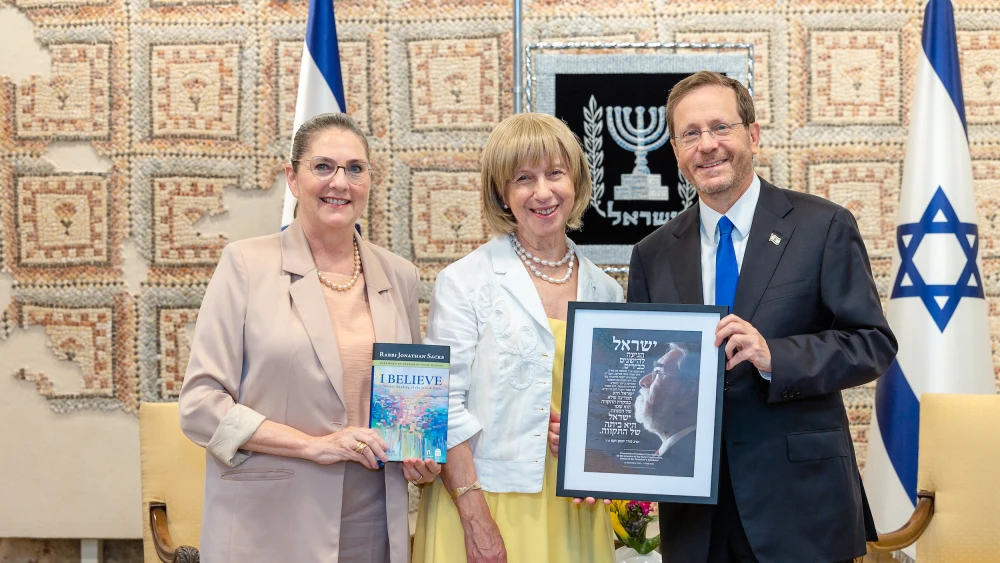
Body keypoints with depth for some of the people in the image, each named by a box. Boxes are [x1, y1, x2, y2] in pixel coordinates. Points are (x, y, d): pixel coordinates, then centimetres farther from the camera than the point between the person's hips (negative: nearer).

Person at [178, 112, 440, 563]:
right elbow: (199, 404, -8)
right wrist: (314, 444, -16)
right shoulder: (245, 263, -4)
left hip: (373, 526, 4)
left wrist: (421, 456, -1)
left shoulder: (399, 275, 7)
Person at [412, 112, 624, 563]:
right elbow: (445, 409, -9)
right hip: (483, 507, -4)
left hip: (575, 513, 4)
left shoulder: (604, 291, 8)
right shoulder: (465, 283, -5)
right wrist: (476, 521, -15)